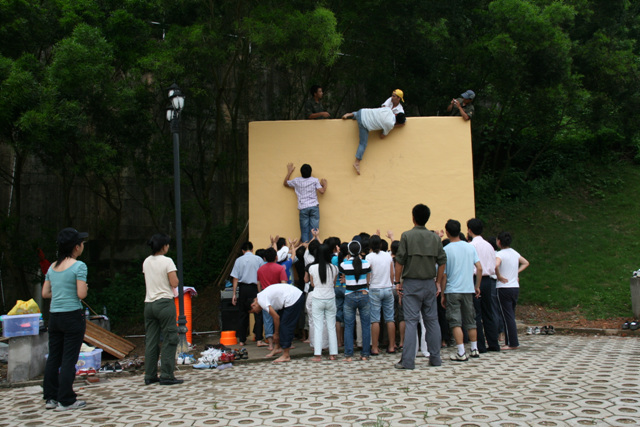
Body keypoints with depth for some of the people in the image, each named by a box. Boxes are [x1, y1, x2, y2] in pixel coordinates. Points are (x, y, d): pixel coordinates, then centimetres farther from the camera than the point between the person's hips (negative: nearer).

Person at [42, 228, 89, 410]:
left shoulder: (52, 267, 10)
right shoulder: (79, 266, -11)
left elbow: (45, 293, 11)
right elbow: (81, 294, -16)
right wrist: (85, 288, 4)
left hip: (54, 316, 7)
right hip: (72, 316, -7)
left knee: (53, 357, 12)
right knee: (69, 359, -1)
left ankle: (51, 397, 20)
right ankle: (66, 400, 5)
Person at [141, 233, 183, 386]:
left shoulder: (146, 262, 9)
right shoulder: (167, 261, -10)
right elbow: (174, 283, -13)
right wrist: (175, 275, 5)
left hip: (149, 303, 7)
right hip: (165, 303, -6)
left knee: (150, 340, 10)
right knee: (169, 340, 0)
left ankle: (150, 375, 14)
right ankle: (166, 376, 0)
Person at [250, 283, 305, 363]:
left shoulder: (261, 300, -12)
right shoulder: (262, 296, 16)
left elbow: (276, 317, -13)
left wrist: (276, 334, -1)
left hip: (293, 299, -10)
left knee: (285, 325, -5)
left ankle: (286, 356, 0)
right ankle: (277, 347, 24)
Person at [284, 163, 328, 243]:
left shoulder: (296, 181, 10)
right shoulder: (315, 180, 4)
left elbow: (285, 183, 26)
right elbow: (322, 191, -3)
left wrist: (289, 172, 35)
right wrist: (324, 184, 17)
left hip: (303, 208, 1)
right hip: (314, 207, -1)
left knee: (304, 231, 1)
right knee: (314, 230, -1)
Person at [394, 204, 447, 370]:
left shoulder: (407, 236, -6)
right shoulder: (435, 238, 5)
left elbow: (399, 261, -8)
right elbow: (442, 261, 5)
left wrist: (397, 282, -1)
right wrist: (438, 282, 12)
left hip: (411, 283, -3)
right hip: (429, 284, 3)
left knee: (411, 321, -3)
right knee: (432, 320, 11)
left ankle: (408, 361, -3)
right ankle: (435, 358, 16)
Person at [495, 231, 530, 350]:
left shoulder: (500, 254, -13)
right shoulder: (515, 253, 10)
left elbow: (495, 265, -32)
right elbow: (526, 263, 25)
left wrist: (499, 276, -16)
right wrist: (517, 272, 16)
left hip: (504, 288, -7)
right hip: (516, 287, 7)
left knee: (508, 316, -3)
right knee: (511, 315, 14)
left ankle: (512, 343, -2)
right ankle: (510, 341, 19)